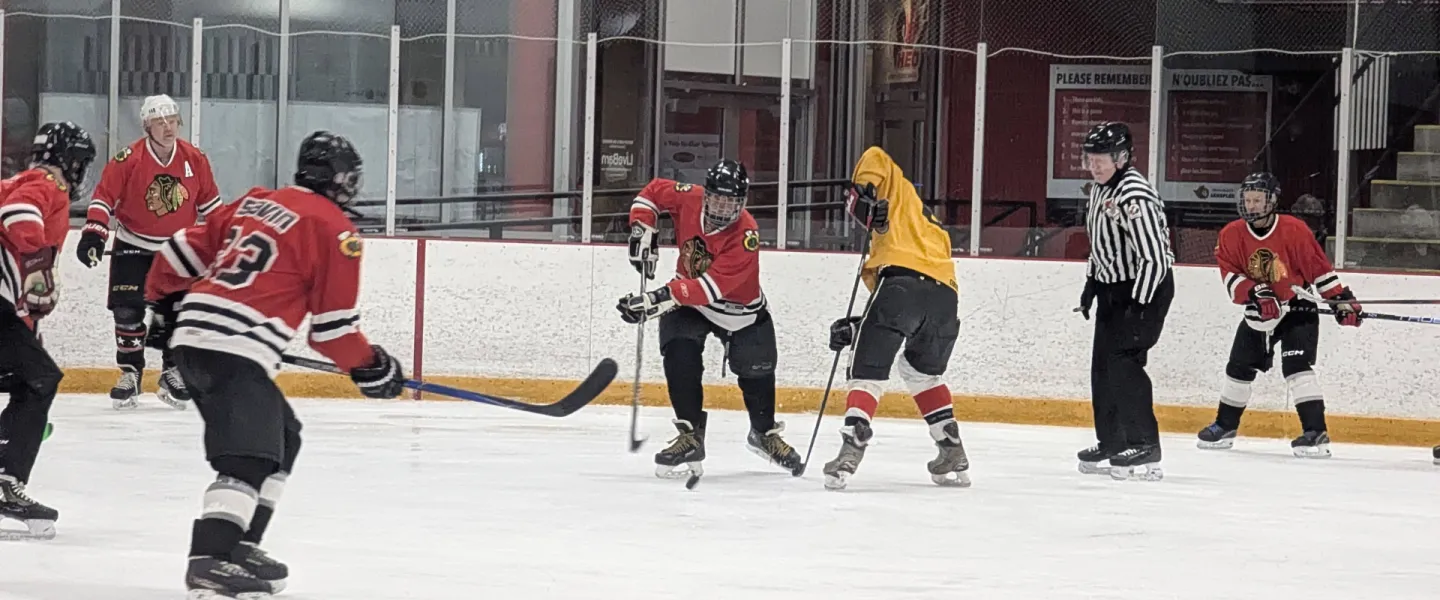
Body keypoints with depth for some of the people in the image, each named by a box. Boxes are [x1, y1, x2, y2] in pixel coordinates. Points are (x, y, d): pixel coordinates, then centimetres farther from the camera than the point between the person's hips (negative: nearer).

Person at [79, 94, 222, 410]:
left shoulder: (195, 159, -8)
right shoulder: (128, 160, -19)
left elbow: (209, 200, 5)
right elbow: (104, 196, -14)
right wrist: (93, 235, -22)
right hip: (133, 246, -2)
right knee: (128, 311, -7)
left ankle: (172, 374, 11)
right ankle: (129, 374, 4)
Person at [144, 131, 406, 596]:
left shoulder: (254, 203, 19)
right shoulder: (333, 230, -3)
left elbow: (184, 251, 21)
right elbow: (332, 325, -3)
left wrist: (166, 305, 35)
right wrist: (369, 366, 12)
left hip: (191, 334, 9)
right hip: (234, 350, -9)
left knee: (281, 438, 19)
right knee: (249, 458, -15)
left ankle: (238, 547, 17)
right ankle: (210, 561, -29)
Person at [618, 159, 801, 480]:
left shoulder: (745, 234, -34)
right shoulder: (689, 199, -23)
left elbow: (710, 287, -41)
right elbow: (652, 192, 0)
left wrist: (657, 300, -48)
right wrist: (643, 230, -15)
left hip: (740, 311, -2)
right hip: (687, 299, 2)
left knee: (756, 371, 9)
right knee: (680, 357, -23)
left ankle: (764, 432, 38)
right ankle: (690, 436, -17)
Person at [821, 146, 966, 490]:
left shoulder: (898, 191, 25)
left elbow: (875, 159, 3)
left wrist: (861, 194, -2)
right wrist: (855, 329, 28)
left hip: (904, 278, -7)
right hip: (945, 295, 7)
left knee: (868, 370, -1)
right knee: (922, 371, 30)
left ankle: (852, 447, -18)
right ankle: (953, 455, 25)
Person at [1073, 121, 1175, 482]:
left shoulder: (1134, 197, -25)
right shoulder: (1100, 189, 6)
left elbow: (1154, 258, -26)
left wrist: (1138, 306, -26)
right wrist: (1091, 284, 18)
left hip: (1147, 287, -10)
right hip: (1113, 286, 10)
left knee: (1124, 361, -17)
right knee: (1102, 363, 11)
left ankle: (1145, 447, -16)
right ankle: (1111, 441, 22)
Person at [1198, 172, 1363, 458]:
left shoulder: (1295, 230, -17)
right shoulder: (1232, 235, -8)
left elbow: (1319, 267, -12)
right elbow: (1230, 275, -12)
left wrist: (1343, 300, -13)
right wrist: (1256, 293, -28)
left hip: (1297, 308, -5)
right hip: (1258, 313, 5)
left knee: (1296, 364, -21)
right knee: (1240, 366, 13)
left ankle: (1315, 432, -25)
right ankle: (1225, 426, 32)